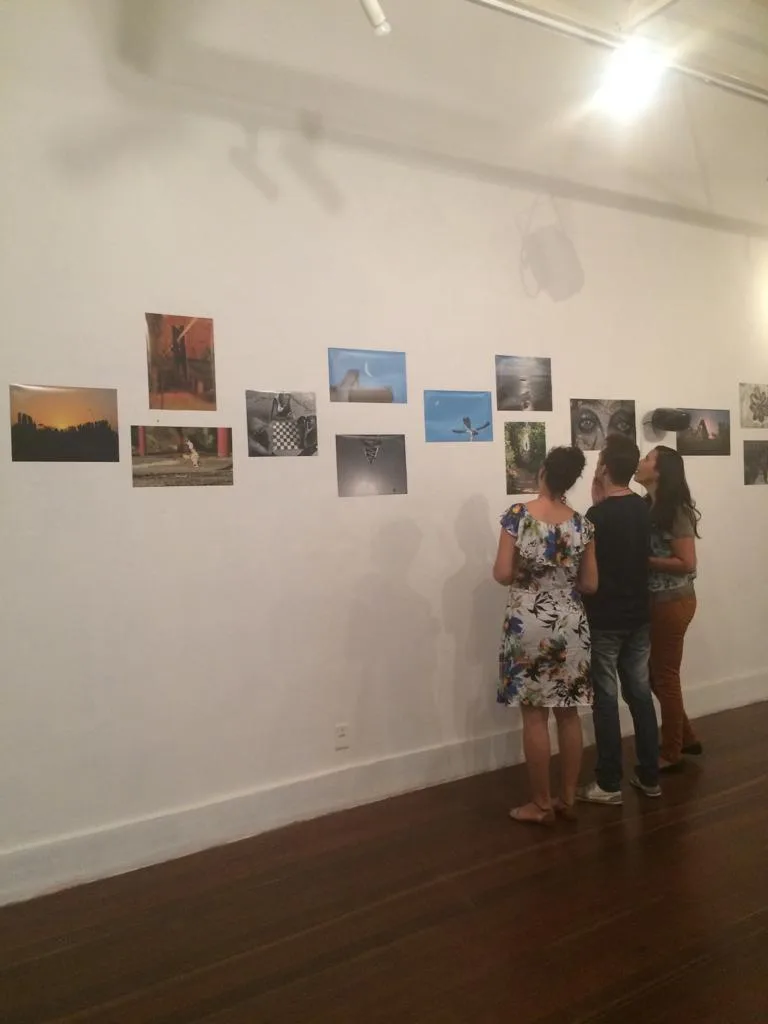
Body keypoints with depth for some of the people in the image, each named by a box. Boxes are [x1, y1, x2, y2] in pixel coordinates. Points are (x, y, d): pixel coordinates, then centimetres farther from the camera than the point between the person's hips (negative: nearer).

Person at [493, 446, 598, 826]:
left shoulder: (517, 515, -11)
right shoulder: (582, 524, -1)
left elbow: (502, 574, -11)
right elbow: (590, 584, 3)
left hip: (529, 623, -4)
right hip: (571, 624, 4)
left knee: (534, 715, 5)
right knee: (568, 713, 13)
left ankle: (541, 805, 14)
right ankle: (568, 798, 24)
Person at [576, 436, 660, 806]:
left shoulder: (598, 516, -18)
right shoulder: (643, 509, 3)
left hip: (604, 620, -7)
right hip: (639, 616, 7)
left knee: (605, 700, 2)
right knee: (640, 694, 14)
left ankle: (609, 784, 10)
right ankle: (649, 776, 23)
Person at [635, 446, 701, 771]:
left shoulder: (675, 511, -17)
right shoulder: (646, 507, 6)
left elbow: (687, 563, -19)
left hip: (673, 602, -8)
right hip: (654, 600, 8)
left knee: (665, 676, 3)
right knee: (655, 674, 17)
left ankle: (671, 754, 18)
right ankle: (686, 738, 33)